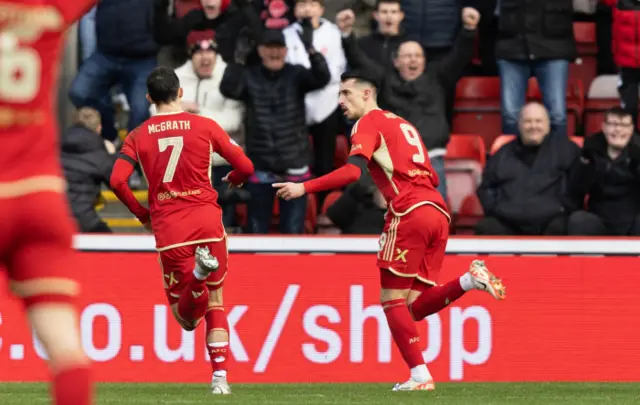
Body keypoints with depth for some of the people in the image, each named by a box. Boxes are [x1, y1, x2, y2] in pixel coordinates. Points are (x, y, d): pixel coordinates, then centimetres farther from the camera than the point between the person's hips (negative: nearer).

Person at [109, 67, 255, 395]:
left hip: (168, 229, 0)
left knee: (185, 316, 2)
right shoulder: (205, 126, 2)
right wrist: (232, 181, 27)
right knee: (215, 304, 13)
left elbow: (117, 181, -7)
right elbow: (245, 167, 3)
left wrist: (142, 214, 9)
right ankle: (220, 377, 1)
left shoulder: (138, 136, 5)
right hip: (206, 220, 0)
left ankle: (197, 273, -30)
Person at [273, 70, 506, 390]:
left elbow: (352, 171, -12)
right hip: (438, 212, 8)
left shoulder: (369, 122, 3)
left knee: (393, 300, -1)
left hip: (409, 212, -8)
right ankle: (470, 279, -13)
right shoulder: (402, 124, 28)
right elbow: (431, 177, 27)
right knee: (415, 306, 6)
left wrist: (304, 188, -11)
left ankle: (420, 376, -7)